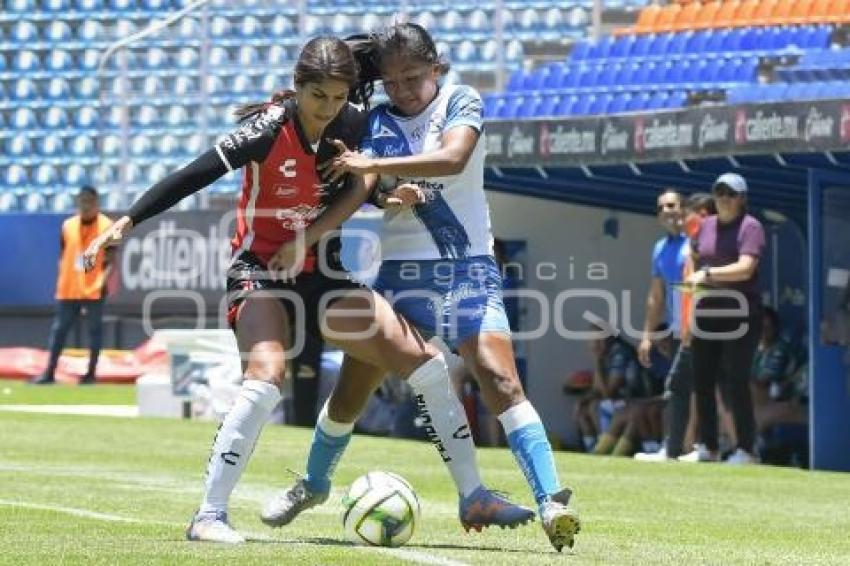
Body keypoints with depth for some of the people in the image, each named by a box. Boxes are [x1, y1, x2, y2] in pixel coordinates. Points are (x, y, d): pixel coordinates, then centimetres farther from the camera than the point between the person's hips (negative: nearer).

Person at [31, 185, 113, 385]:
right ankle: (49, 373, 7)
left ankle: (91, 373, 7)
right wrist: (60, 281, 7)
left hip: (94, 289, -4)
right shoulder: (68, 225, 8)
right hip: (69, 288, 4)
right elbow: (63, 256, 14)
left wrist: (103, 280, -18)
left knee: (95, 329, 0)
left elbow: (110, 259, -6)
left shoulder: (106, 226, -4)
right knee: (59, 329, 4)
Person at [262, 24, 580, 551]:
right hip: (402, 270, 3)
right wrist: (389, 195, -28)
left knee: (501, 381, -19)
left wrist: (374, 164, -26)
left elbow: (453, 157, -22)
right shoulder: (378, 121, 6)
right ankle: (313, 483, 33)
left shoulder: (461, 102, -3)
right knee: (352, 388, 9)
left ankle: (552, 501, -24)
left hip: (468, 269, -3)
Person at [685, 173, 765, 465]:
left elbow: (746, 268, -18)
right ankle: (708, 448, 14)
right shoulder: (705, 226, 15)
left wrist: (707, 274, -27)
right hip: (706, 312, 6)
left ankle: (745, 449, -4)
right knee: (702, 383, 6)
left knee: (735, 383, -9)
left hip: (740, 314, -6)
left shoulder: (750, 227, -5)